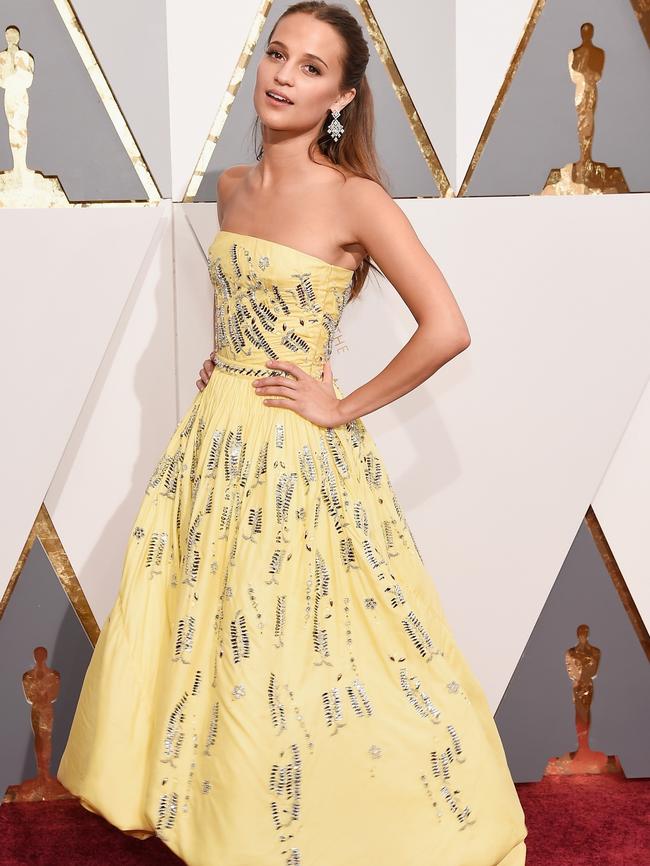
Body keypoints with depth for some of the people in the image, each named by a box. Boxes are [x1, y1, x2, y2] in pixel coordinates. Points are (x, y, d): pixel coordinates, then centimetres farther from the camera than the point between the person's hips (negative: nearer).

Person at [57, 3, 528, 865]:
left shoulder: (357, 200, -14)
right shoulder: (232, 187, 6)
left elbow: (446, 329, -21)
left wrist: (345, 407, -14)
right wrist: (219, 369, 10)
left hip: (298, 455, -6)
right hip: (216, 442, 7)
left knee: (298, 651, 3)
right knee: (191, 628, 14)